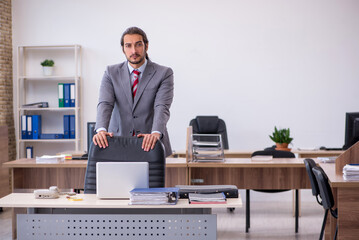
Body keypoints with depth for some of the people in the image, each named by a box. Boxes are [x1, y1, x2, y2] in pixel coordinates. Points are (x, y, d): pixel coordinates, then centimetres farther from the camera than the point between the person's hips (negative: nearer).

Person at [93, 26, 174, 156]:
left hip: (151, 145, -1)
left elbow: (162, 108, -13)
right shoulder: (111, 73, 6)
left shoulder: (164, 73, 0)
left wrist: (156, 133, -32)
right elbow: (105, 104, -8)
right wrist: (101, 130, -28)